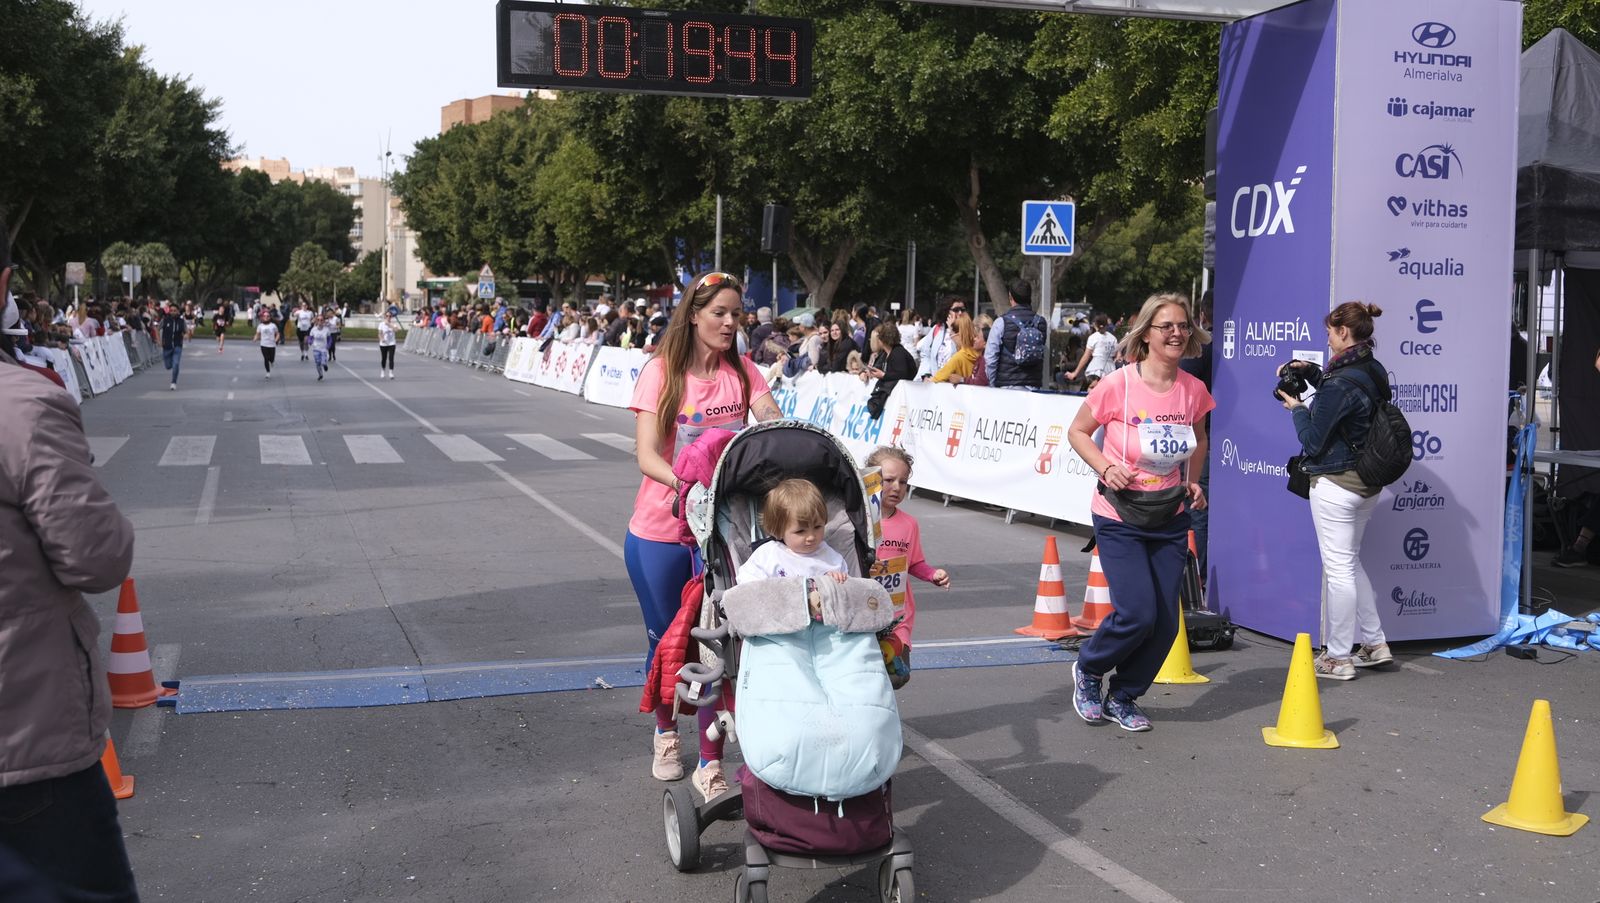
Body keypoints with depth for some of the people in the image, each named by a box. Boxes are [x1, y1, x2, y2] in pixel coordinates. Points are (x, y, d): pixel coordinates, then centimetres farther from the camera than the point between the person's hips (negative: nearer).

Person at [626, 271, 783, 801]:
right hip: (659, 531, -1)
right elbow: (646, 455, -18)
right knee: (666, 638, 13)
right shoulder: (661, 371, -9)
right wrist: (688, 486, -36)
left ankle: (710, 764, 10)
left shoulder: (742, 372, 1)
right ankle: (665, 733, 39)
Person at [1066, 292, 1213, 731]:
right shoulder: (1118, 385, -14)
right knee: (1138, 613, -14)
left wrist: (1192, 481, 4)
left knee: (1165, 622, 4)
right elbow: (1077, 431, -2)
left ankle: (1123, 697, 27)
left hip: (1171, 519, 5)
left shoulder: (1194, 390, -2)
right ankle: (1088, 669, 18)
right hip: (1120, 518, -5)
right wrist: (1105, 468, -17)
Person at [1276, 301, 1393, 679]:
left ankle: (1337, 658, 7)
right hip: (1368, 482, 9)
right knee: (1350, 561, 21)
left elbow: (1312, 440, -16)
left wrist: (1297, 408, 0)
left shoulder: (1340, 382, -21)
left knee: (1338, 567, -1)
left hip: (1336, 484, -9)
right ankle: (1375, 644, 27)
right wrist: (1310, 371, 14)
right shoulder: (1374, 371, 7)